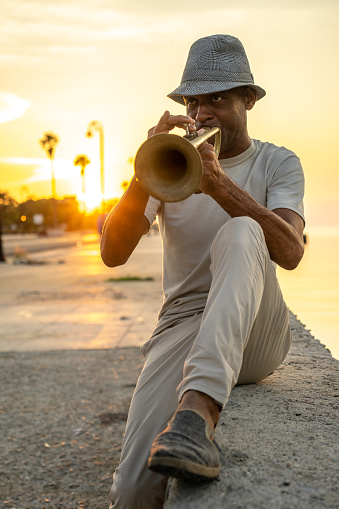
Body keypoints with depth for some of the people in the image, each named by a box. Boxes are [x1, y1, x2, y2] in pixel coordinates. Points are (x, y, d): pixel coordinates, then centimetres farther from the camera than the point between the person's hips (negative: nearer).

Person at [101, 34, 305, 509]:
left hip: (256, 333, 0)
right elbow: (113, 253, -5)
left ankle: (198, 409, -47)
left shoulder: (278, 163, 7)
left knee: (240, 233, -35)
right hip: (182, 326, 1)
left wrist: (220, 184, -28)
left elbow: (290, 252, -14)